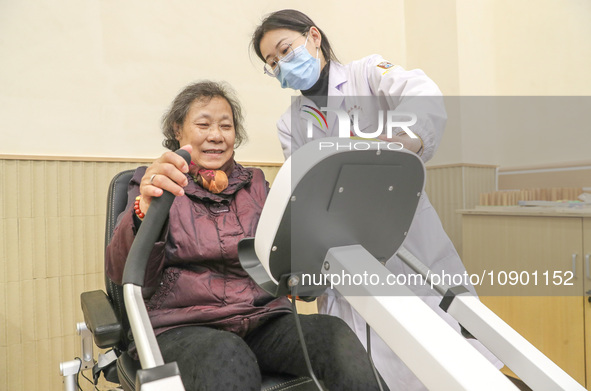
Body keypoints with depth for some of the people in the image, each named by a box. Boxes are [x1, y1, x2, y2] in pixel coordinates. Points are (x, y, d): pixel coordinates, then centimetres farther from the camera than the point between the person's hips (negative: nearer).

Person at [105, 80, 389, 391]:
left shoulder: (254, 184, 17)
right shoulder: (153, 186, 7)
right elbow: (122, 272, -9)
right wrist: (145, 214, -31)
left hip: (263, 319, 4)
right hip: (181, 327, -3)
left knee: (335, 334, -25)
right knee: (227, 355, -37)